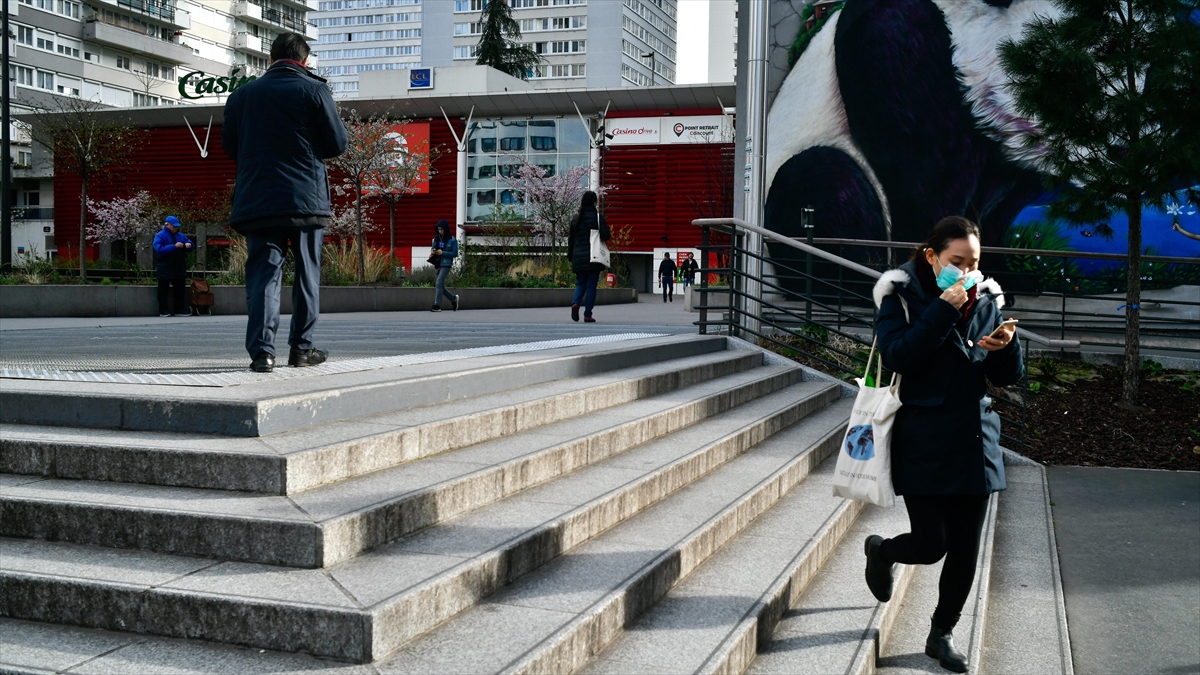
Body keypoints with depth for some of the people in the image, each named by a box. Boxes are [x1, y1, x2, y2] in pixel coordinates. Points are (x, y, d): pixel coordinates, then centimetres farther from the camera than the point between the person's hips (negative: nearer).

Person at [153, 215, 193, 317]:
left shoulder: (181, 236, 11)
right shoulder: (160, 236, -6)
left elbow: (190, 243, 19)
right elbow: (159, 249, -19)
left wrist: (189, 245, -7)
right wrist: (174, 246, -25)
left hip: (178, 269, 5)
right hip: (164, 269, -5)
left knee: (179, 289, 7)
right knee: (163, 290, 1)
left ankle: (180, 310, 13)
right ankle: (163, 310, 8)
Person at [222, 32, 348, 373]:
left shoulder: (242, 94, 8)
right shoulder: (314, 91, -1)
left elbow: (229, 146, 14)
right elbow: (337, 144, 0)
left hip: (256, 201, 2)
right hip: (305, 200, -2)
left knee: (263, 272, 2)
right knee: (307, 273, 9)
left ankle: (262, 349, -10)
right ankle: (302, 348, 13)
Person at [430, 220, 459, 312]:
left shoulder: (452, 240, -6)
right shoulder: (436, 238, 10)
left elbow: (455, 253, -7)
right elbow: (433, 248, 19)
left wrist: (443, 253, -17)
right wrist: (432, 252, -5)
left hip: (446, 264, -6)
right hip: (438, 264, 6)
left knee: (439, 284, -16)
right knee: (441, 286, 9)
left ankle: (437, 305, -15)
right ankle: (453, 299, 29)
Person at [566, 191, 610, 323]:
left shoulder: (576, 218, 8)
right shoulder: (597, 217, -7)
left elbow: (570, 240, 11)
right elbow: (605, 236, -14)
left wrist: (571, 258, 18)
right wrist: (609, 234, 11)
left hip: (578, 258, 4)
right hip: (593, 258, -4)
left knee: (580, 283, 15)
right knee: (591, 285, 3)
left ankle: (575, 303, -13)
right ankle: (587, 315, 1)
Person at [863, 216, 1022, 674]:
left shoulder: (986, 299, 7)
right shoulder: (902, 296, -6)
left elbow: (1006, 378, 9)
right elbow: (898, 356, -22)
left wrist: (1006, 347, -13)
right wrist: (944, 309, -25)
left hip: (974, 441, 5)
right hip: (924, 443, -5)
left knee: (965, 549, 8)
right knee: (931, 545, -4)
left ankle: (941, 635, 28)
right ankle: (880, 551, 32)